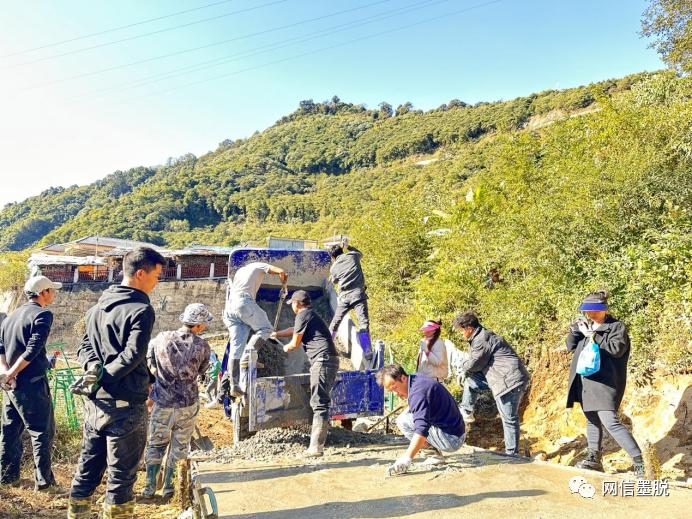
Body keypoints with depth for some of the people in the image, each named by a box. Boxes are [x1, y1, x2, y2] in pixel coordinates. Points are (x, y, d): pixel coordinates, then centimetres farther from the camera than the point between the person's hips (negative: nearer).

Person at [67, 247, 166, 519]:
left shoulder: (99, 305, 11)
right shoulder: (141, 310, -15)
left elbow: (85, 346, 11)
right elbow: (131, 356, -23)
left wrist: (94, 367, -6)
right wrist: (102, 379, -15)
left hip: (95, 402, 8)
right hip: (125, 404, -8)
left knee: (86, 471, 19)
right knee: (121, 476, 6)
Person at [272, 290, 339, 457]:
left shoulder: (303, 315, -3)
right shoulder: (312, 315, 27)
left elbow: (296, 342, 1)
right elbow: (294, 329, 44)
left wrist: (286, 347, 24)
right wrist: (276, 334, 57)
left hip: (322, 360, -10)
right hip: (330, 360, 10)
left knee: (319, 403, -12)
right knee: (320, 402, 15)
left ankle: (316, 447, -14)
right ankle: (317, 443, 20)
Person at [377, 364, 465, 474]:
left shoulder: (417, 391, -21)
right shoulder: (419, 381, 9)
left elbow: (421, 430, -31)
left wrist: (407, 459, -34)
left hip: (450, 439, -10)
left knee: (403, 421, -10)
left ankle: (434, 455, -5)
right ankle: (434, 452, 11)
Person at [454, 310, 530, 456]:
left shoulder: (482, 340, -18)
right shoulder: (481, 336, 16)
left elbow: (474, 364, -13)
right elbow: (477, 363, 21)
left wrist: (463, 365, 6)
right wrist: (466, 366, 6)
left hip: (509, 380, -11)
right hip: (501, 378, 11)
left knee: (509, 418, -1)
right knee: (471, 380, 13)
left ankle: (512, 454, 9)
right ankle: (466, 413, 20)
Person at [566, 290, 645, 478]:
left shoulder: (617, 327, -5)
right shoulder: (586, 325, 12)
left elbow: (616, 349, -20)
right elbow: (570, 346, 11)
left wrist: (593, 335, -21)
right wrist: (574, 330, -6)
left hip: (605, 383, -7)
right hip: (586, 382, 7)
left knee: (610, 422, -16)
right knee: (592, 420, 15)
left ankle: (639, 460, -8)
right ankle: (594, 459, 26)